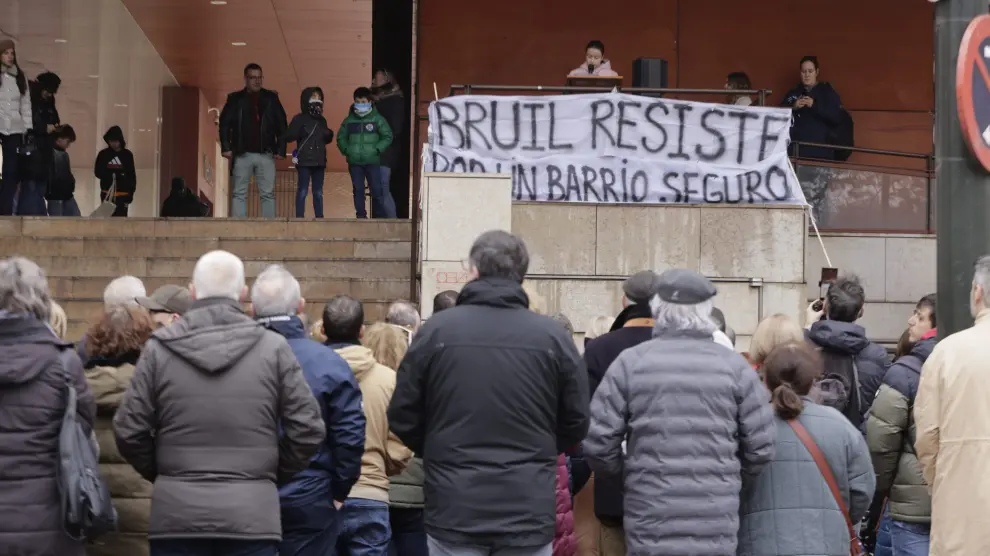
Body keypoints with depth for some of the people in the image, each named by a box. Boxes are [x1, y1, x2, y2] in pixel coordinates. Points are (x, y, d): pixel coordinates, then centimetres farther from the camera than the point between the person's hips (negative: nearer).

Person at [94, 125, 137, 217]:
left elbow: (132, 175, 3)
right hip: (107, 193, 0)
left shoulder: (127, 155, 1)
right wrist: (110, 175, -16)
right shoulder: (103, 154, 1)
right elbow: (98, 172, 0)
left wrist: (131, 192, -2)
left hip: (122, 194, 0)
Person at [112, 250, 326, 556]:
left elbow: (128, 431, 1)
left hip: (176, 513, 1)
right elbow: (308, 430, -2)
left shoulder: (159, 348, 0)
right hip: (252, 514, -1)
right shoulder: (273, 347, -2)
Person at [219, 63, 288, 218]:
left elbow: (281, 125, 7)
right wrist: (226, 147, -6)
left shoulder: (271, 98, 8)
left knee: (268, 194, 0)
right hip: (242, 154, 0)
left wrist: (281, 149, 0)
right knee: (239, 194, -1)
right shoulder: (235, 99, 7)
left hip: (266, 154, 1)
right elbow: (224, 124, 5)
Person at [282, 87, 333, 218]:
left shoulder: (322, 120, 13)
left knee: (318, 193, 9)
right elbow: (287, 137, -10)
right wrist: (300, 133, -24)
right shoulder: (299, 119, -5)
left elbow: (326, 140, 18)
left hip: (319, 161, 5)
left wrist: (329, 135, 1)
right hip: (304, 161, -5)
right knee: (302, 191, -4)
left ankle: (319, 218, 14)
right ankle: (299, 218, -1)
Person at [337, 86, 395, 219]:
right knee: (358, 190, 7)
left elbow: (387, 137, 0)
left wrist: (377, 149, -11)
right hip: (354, 162, 2)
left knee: (377, 190, -2)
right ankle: (361, 216, 15)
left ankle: (380, 217, 5)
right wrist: (346, 150, -1)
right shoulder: (349, 120, 7)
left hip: (373, 161, -2)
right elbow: (341, 138, 14)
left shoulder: (377, 119, -1)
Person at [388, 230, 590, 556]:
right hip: (529, 512, 1)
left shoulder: (436, 329, -5)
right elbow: (576, 423, 3)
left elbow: (403, 419, 1)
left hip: (453, 510, 0)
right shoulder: (553, 336, -3)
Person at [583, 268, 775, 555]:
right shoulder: (734, 365, 0)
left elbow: (597, 441, -4)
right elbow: (760, 447, 1)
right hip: (716, 526, 1)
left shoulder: (630, 362, -4)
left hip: (650, 528, -1)